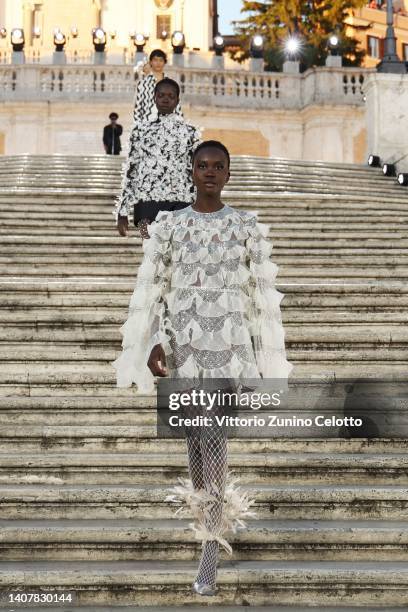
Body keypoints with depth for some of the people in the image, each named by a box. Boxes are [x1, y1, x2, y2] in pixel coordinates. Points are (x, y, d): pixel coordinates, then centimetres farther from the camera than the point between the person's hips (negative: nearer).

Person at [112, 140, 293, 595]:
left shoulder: (247, 226, 2)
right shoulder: (168, 225, 5)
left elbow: (262, 294, 4)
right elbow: (150, 289, 3)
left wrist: (268, 357, 3)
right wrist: (152, 343, -9)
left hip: (229, 341, -2)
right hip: (182, 340, 2)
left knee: (213, 436, -13)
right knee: (195, 435, 12)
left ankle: (210, 552, -8)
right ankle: (212, 515, 35)